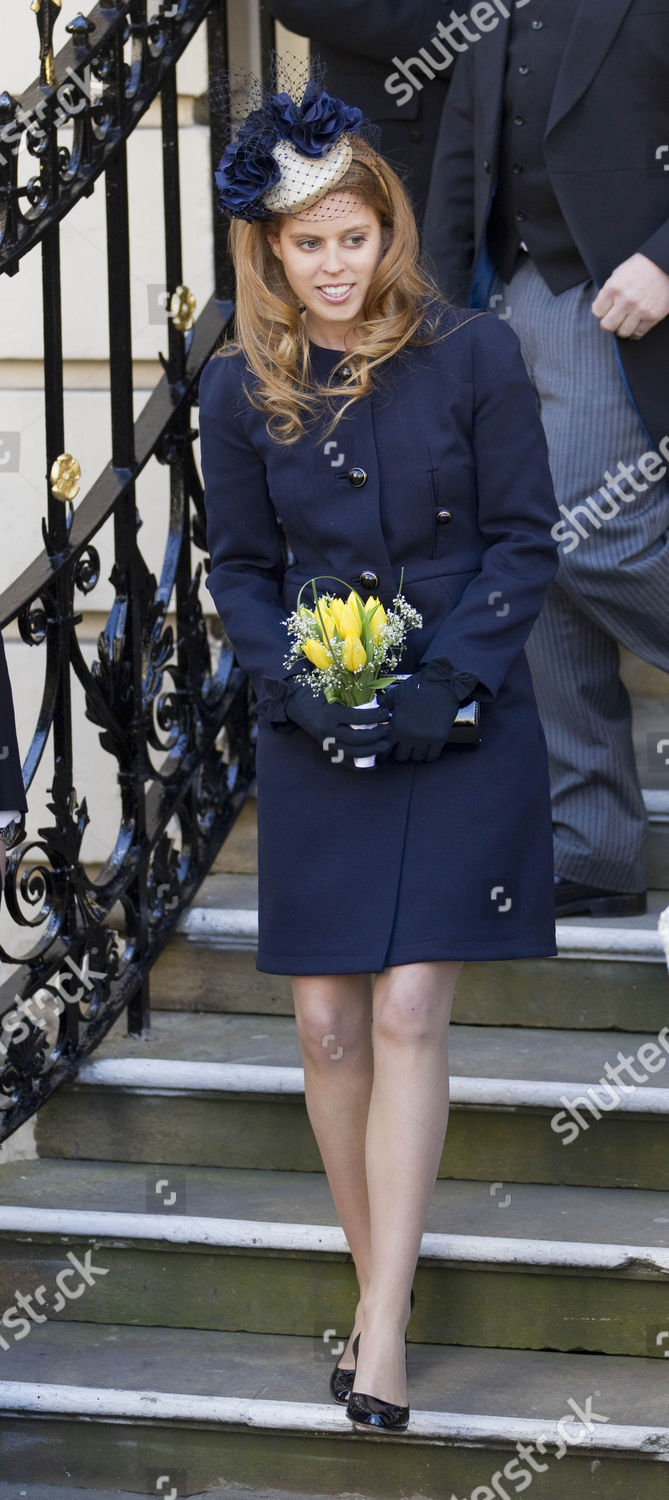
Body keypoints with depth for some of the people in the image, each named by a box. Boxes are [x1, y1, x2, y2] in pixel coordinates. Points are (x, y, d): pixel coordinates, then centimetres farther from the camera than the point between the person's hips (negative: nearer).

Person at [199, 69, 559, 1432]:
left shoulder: (473, 355, -5)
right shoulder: (242, 386, 2)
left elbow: (526, 541, -3)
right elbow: (240, 568, 9)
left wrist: (446, 677, -14)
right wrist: (301, 687, -9)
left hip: (464, 734, -3)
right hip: (317, 745, 3)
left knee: (409, 1012, -10)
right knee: (328, 1023, 1)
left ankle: (383, 1325, -10)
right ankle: (376, 1284, 17)